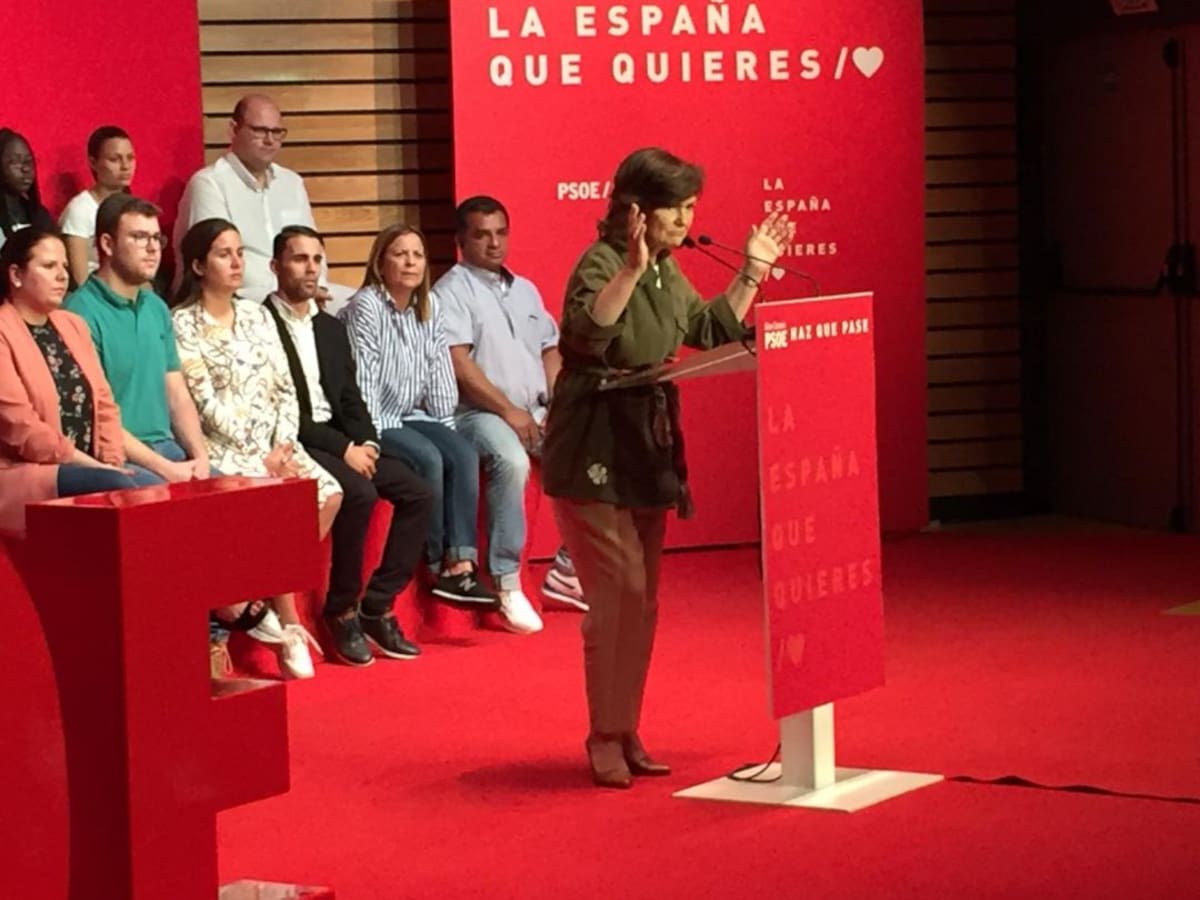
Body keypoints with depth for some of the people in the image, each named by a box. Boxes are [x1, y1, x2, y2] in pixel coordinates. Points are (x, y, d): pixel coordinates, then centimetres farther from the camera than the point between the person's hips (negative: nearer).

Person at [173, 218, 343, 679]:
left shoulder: (256, 315, 15)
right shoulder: (182, 325, -5)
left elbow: (286, 390, 11)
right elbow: (207, 406, -11)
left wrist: (283, 446, -6)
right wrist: (260, 457, -16)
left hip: (274, 445, 6)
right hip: (223, 449, -6)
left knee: (328, 495, -19)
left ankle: (267, 601, -6)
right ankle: (288, 623, -15)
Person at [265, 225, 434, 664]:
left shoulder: (332, 328, 19)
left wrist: (366, 442, -3)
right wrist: (342, 448, -17)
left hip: (343, 440, 8)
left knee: (418, 493, -11)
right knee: (359, 493, -31)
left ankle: (377, 606, -5)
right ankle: (342, 610, -15)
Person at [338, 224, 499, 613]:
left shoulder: (429, 307, 10)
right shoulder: (365, 307, -11)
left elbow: (440, 372, 10)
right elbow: (362, 379, -16)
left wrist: (445, 428, 3)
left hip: (412, 416, 7)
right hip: (378, 420, -6)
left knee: (463, 455, -19)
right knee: (428, 459, -29)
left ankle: (461, 563, -27)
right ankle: (439, 564, -17)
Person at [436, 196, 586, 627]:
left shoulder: (525, 290, 21)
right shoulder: (452, 291, -2)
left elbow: (550, 351, 20)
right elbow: (458, 363, -13)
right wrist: (508, 411, -18)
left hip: (537, 412, 7)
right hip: (480, 413, -7)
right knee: (511, 460, -37)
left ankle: (570, 569, -2)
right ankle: (507, 583, -29)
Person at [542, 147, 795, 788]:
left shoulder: (668, 272, 9)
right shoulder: (601, 263, -17)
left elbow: (710, 331, 22)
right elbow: (587, 330, -36)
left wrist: (750, 274, 14)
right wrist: (632, 268, -44)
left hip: (647, 447, 9)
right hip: (594, 449, -9)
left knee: (641, 599, 11)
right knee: (619, 593, -10)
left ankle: (625, 735, 19)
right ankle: (605, 739, -1)